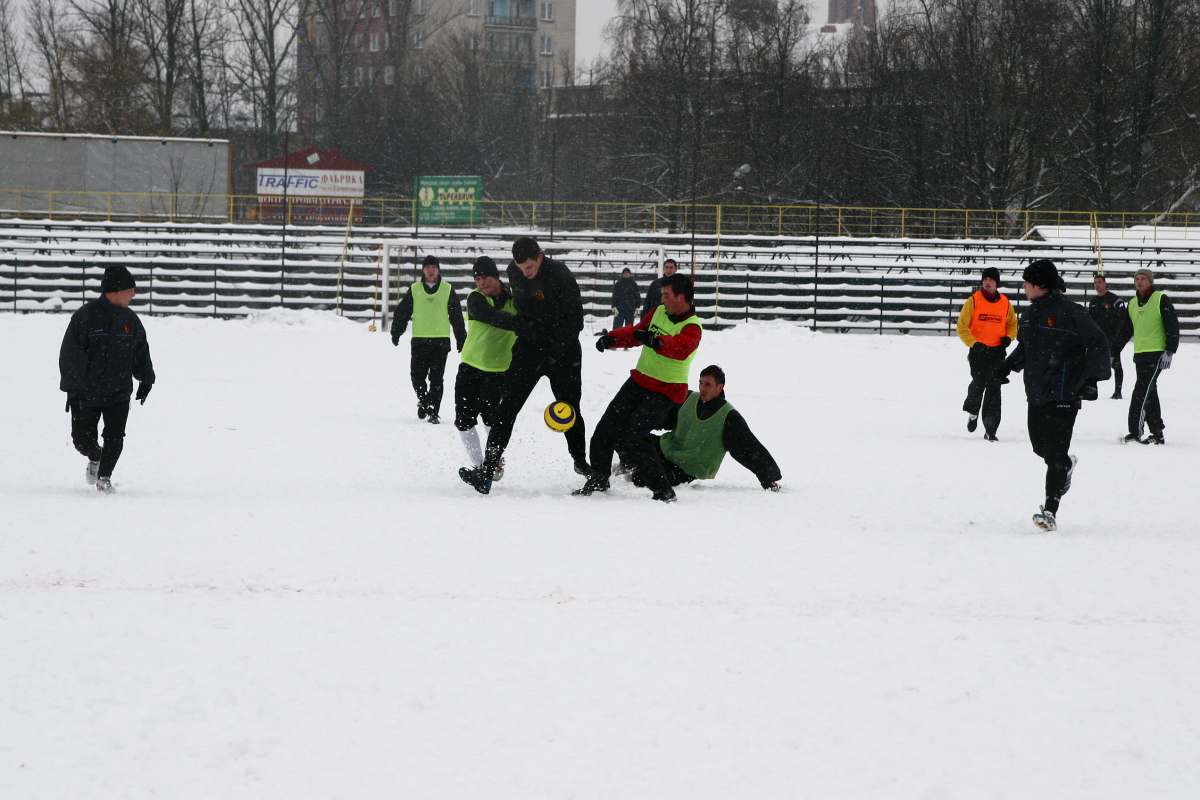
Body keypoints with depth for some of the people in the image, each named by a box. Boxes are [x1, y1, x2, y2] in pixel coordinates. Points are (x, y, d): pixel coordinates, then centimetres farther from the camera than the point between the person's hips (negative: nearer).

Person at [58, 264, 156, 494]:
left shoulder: (130, 319, 5)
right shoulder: (86, 316, -11)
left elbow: (142, 352, 20)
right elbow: (70, 354, -11)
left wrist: (146, 379, 18)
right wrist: (73, 388, -14)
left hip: (119, 392, 3)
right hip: (86, 393, -3)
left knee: (114, 437, -6)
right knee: (82, 438, 5)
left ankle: (104, 476, 9)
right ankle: (95, 457, 36)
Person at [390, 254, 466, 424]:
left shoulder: (448, 290, 6)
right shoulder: (414, 290, 7)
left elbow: (457, 317, 10)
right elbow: (402, 312, 11)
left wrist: (461, 339, 9)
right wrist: (396, 332, 4)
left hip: (441, 340, -1)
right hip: (419, 340, 1)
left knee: (436, 378, -5)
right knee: (417, 377, -1)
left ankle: (433, 412, -1)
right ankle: (424, 401, 24)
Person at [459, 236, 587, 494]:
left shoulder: (560, 275, -19)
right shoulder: (514, 272, -2)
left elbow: (574, 320, -16)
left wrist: (555, 351, -20)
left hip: (561, 350, -3)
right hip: (528, 346, 4)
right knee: (508, 406, -9)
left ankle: (581, 461, 32)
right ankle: (487, 471, -16)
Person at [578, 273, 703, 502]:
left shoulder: (692, 328, -17)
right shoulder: (659, 312, 6)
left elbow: (680, 349, -37)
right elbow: (636, 332, 18)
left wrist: (655, 341, -54)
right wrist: (612, 338, 1)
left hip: (665, 392, -8)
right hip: (638, 381, 8)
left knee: (632, 438, -20)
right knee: (607, 428, 9)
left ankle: (663, 491, -13)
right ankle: (598, 480, 30)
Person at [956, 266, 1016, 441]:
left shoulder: (1005, 303, 6)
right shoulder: (973, 301, -3)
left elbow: (1012, 324, 21)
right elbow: (962, 326, -5)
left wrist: (1008, 338, 1)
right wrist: (974, 344, -18)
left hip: (997, 351, 2)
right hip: (978, 351, -2)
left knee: (994, 389, -2)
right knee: (979, 383, -16)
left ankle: (990, 429, 0)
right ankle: (972, 412, 15)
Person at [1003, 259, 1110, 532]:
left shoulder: (1070, 313, -13)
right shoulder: (1030, 314, 11)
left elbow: (1098, 344, -11)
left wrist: (1091, 378, -17)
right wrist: (1006, 367, 21)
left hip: (1064, 393, -8)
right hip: (1036, 393, 8)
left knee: (1056, 453, -11)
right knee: (1040, 445, 15)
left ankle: (1050, 511, -12)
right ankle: (1067, 465, 48)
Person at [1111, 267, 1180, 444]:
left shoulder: (1161, 300, -4)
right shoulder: (1132, 304, 15)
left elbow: (1173, 327, -8)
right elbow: (1125, 331, 23)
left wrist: (1170, 351, -15)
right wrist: (1114, 353, 20)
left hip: (1157, 354, -7)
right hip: (1140, 355, 7)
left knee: (1141, 392, -14)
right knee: (1150, 395, 9)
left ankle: (1136, 432, -16)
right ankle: (1157, 433, 14)